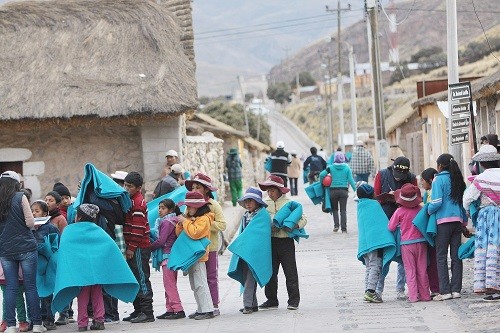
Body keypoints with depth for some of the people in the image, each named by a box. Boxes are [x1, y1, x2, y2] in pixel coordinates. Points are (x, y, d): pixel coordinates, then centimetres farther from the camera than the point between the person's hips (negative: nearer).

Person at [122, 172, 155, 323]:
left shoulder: (138, 202, -13)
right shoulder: (131, 200, 16)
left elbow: (138, 227, -19)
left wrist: (132, 247, -18)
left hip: (139, 248, -10)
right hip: (133, 248, 10)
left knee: (142, 279, -9)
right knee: (135, 279, 13)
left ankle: (147, 312, -8)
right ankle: (138, 310, 18)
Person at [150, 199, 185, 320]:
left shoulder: (166, 222, -12)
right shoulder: (174, 221, 16)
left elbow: (161, 241, -16)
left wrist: (149, 248, -5)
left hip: (167, 256, -10)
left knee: (169, 284, -10)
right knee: (170, 284, 12)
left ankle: (178, 310, -14)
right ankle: (170, 310, 14)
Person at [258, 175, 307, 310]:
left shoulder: (289, 204, -2)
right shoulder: (265, 204, 9)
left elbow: (303, 218, -3)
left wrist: (296, 225, -22)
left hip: (286, 242, -4)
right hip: (270, 242, 4)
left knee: (290, 272, -1)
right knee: (270, 272, 8)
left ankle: (294, 300, 4)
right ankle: (272, 300, 17)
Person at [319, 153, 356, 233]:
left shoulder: (331, 167, 0)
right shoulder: (347, 168, 0)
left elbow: (322, 174, -9)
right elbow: (351, 180, -3)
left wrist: (322, 183, 7)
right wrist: (355, 190, 3)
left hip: (333, 190, 0)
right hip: (344, 190, 0)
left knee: (334, 209, 13)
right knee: (343, 210, 4)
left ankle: (336, 225, -3)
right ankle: (344, 228, 0)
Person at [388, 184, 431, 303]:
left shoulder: (399, 212, -9)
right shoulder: (420, 209, -3)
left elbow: (391, 227, -2)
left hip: (406, 244, -2)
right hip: (421, 242, 2)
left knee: (410, 270, 2)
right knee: (422, 270, 10)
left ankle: (413, 296, -4)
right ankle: (425, 295, 12)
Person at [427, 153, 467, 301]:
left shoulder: (439, 179, -6)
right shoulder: (458, 180, 11)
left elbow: (437, 202, -15)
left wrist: (428, 210, 4)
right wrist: (464, 223, 20)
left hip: (443, 221, -6)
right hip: (458, 221, 6)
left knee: (441, 257, -2)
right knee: (456, 256, 8)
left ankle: (445, 291, -7)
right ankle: (456, 290, 6)